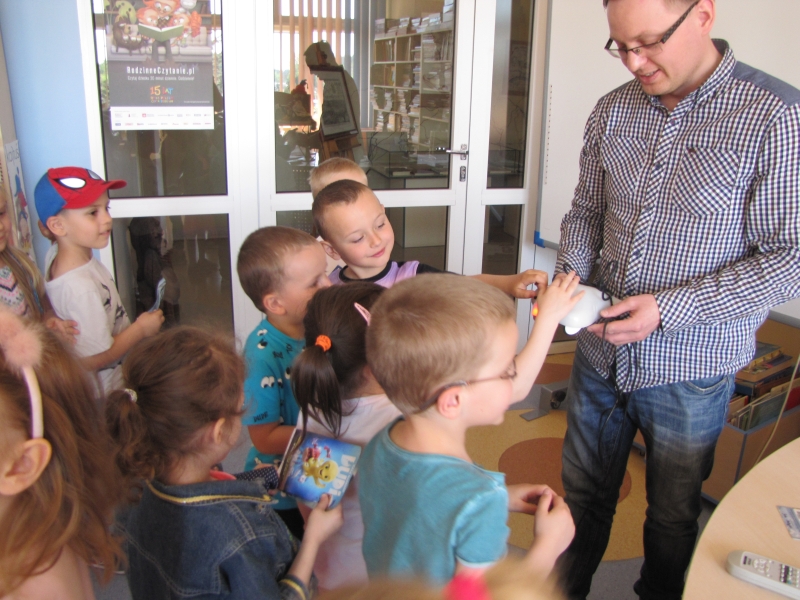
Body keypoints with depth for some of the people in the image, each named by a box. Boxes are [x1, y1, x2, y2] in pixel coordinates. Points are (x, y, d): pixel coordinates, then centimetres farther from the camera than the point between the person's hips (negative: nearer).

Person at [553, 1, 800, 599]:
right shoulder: (612, 111, 0)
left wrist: (668, 308, -23)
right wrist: (568, 279, -9)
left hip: (691, 367, -4)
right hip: (601, 349, 4)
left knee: (673, 515, 18)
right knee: (584, 494, 22)